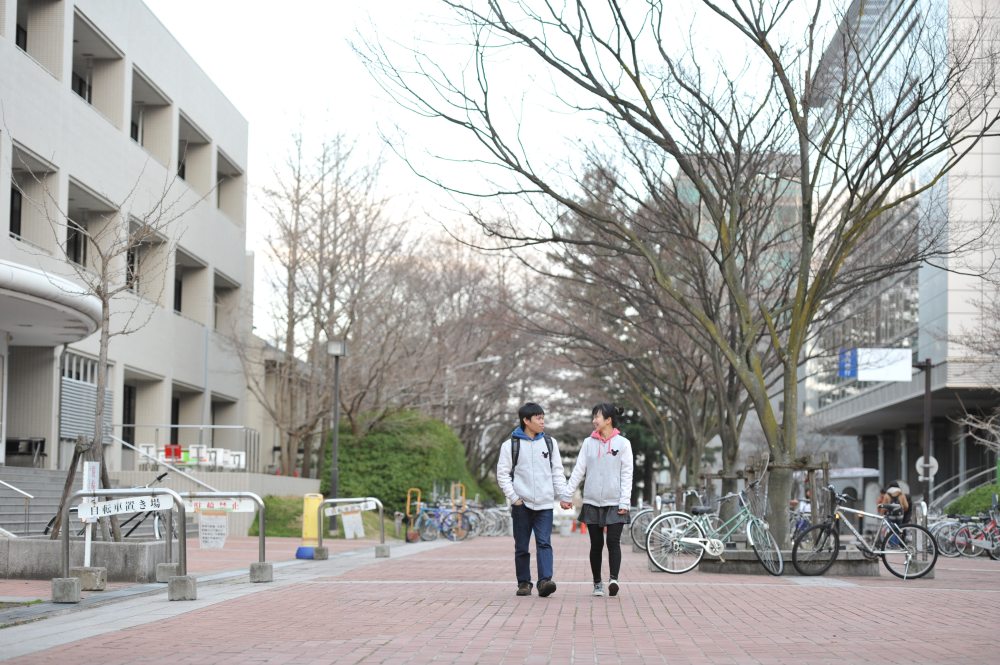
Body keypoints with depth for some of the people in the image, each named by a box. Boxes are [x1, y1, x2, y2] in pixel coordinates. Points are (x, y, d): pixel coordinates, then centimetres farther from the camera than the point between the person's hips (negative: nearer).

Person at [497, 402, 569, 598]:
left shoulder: (550, 442, 10)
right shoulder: (511, 445, 1)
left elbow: (557, 471, 11)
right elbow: (502, 474, 1)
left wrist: (563, 495, 1)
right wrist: (514, 497, -8)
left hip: (545, 504, 1)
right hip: (522, 504, -1)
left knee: (544, 543, -11)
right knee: (521, 547, 5)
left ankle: (545, 581, -20)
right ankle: (524, 583, 14)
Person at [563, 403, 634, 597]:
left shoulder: (622, 443, -1)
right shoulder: (589, 443, 7)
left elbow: (626, 475, -3)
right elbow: (578, 471, 7)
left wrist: (624, 502, -10)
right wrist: (566, 494, 1)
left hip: (614, 503, -3)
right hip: (592, 502, 3)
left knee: (613, 542, -12)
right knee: (596, 544, 6)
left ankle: (614, 580, -19)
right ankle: (597, 583, 14)